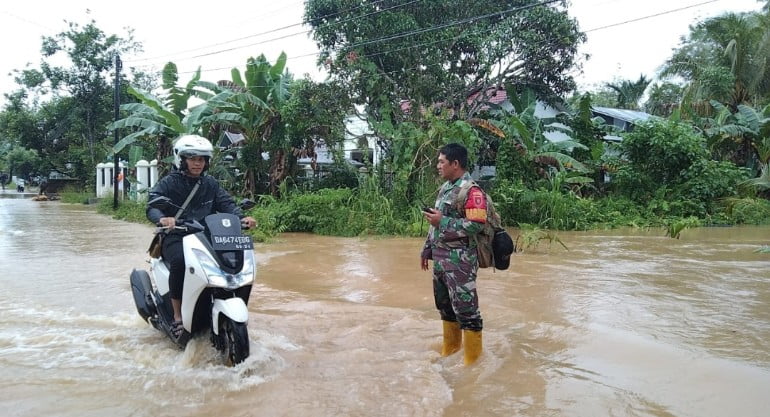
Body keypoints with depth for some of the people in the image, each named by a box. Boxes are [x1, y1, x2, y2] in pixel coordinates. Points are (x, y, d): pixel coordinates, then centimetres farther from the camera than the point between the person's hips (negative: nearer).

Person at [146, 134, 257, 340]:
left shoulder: (210, 183, 12)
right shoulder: (168, 183, -1)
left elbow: (226, 203, 2)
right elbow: (152, 206, -14)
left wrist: (241, 217, -19)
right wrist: (162, 218, -38)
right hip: (175, 237, -4)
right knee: (180, 261, -37)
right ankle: (178, 318, -25)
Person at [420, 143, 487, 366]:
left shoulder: (471, 191, -15)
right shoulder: (445, 188, 14)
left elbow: (476, 225, -23)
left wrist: (442, 221, -20)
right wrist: (427, 249, 19)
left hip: (460, 260, -9)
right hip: (440, 258, 9)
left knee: (465, 308, -3)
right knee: (444, 303, 18)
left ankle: (472, 359, 9)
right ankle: (450, 347, 34)